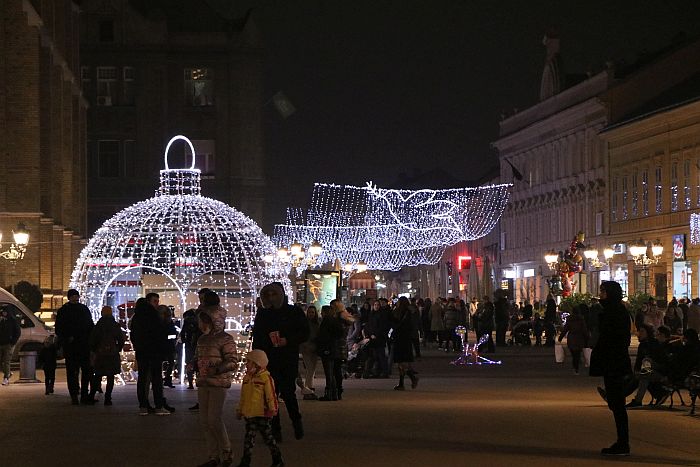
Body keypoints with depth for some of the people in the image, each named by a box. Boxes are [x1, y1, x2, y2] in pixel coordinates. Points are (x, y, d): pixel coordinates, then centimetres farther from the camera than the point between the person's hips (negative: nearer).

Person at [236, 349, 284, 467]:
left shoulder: (266, 378, -12)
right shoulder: (247, 378, 10)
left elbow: (271, 395, -12)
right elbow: (243, 397, 18)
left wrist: (273, 409, -14)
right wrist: (240, 410, 19)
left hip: (262, 414, -6)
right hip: (249, 413, 6)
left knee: (267, 436, 2)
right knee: (249, 437, 9)